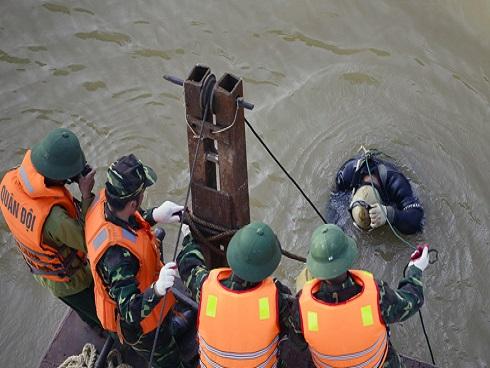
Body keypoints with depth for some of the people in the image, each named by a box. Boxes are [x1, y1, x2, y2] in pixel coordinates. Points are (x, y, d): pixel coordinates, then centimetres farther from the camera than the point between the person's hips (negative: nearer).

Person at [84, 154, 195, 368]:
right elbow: (131, 312, -45)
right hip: (139, 325, -7)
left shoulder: (102, 202, -23)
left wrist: (154, 216, -15)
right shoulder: (117, 253, -48)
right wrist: (158, 290, -63)